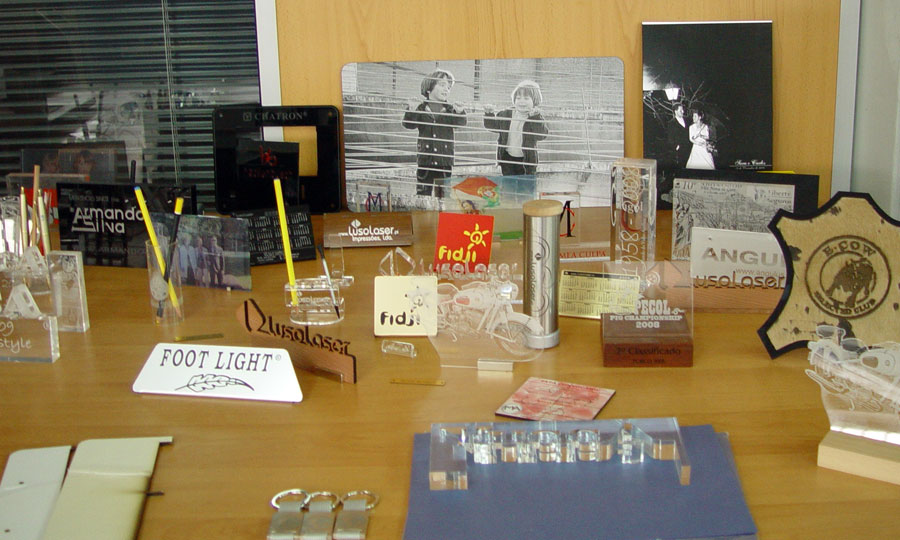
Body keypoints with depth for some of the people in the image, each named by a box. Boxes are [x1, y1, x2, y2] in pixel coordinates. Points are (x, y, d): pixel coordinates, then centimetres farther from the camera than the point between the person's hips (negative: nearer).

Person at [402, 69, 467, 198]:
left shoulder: (450, 110, 5)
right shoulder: (420, 108, 3)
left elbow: (460, 124, -9)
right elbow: (409, 124, -6)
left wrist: (460, 113, -30)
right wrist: (412, 110, -25)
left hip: (445, 161, 1)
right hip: (425, 160, -1)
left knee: (443, 195, 5)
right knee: (423, 193, 1)